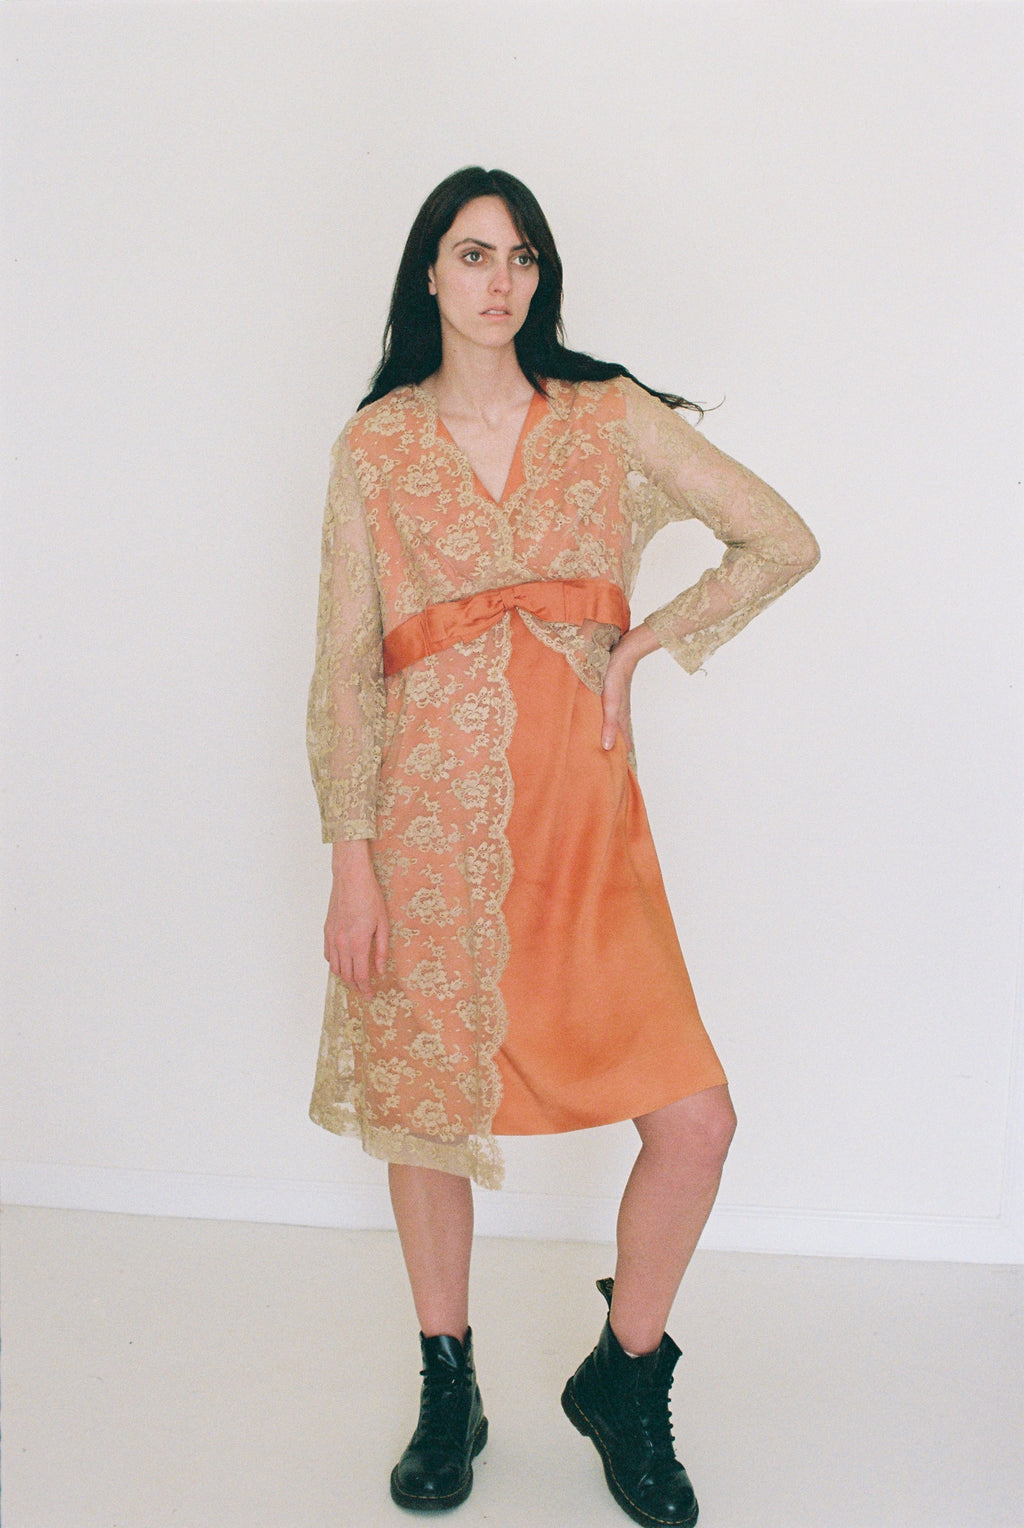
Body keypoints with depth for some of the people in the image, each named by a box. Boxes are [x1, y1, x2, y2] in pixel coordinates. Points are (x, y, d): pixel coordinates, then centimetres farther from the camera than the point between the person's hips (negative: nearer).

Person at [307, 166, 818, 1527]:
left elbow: (784, 542, 9)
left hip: (579, 808, 1)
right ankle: (448, 1392, 33)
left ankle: (622, 1384, 21)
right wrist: (352, 858, -6)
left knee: (695, 1119, -6)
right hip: (432, 810, 0)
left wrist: (646, 644, 0)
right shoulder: (376, 446, 5)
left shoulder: (611, 417, 6)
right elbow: (345, 665, 1)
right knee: (429, 1103, 9)